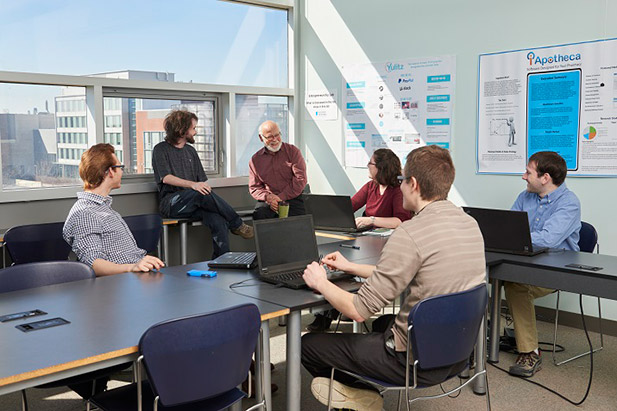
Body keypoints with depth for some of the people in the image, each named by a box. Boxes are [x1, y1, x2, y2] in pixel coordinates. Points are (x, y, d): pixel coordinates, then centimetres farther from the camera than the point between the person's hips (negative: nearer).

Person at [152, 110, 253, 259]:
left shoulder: (191, 151, 23)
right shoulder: (161, 150, 4)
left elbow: (203, 180, 18)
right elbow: (166, 178, -12)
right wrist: (192, 184, -27)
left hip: (195, 203, 5)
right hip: (171, 203, -5)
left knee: (219, 221, -27)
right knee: (201, 194, -35)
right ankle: (237, 224, -22)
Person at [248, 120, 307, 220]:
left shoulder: (292, 151, 6)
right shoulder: (255, 160, 12)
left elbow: (301, 178, -2)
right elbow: (254, 187, 12)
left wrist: (281, 197, -11)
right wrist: (268, 196, -11)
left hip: (292, 199, -1)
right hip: (267, 201, 1)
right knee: (258, 215, -32)